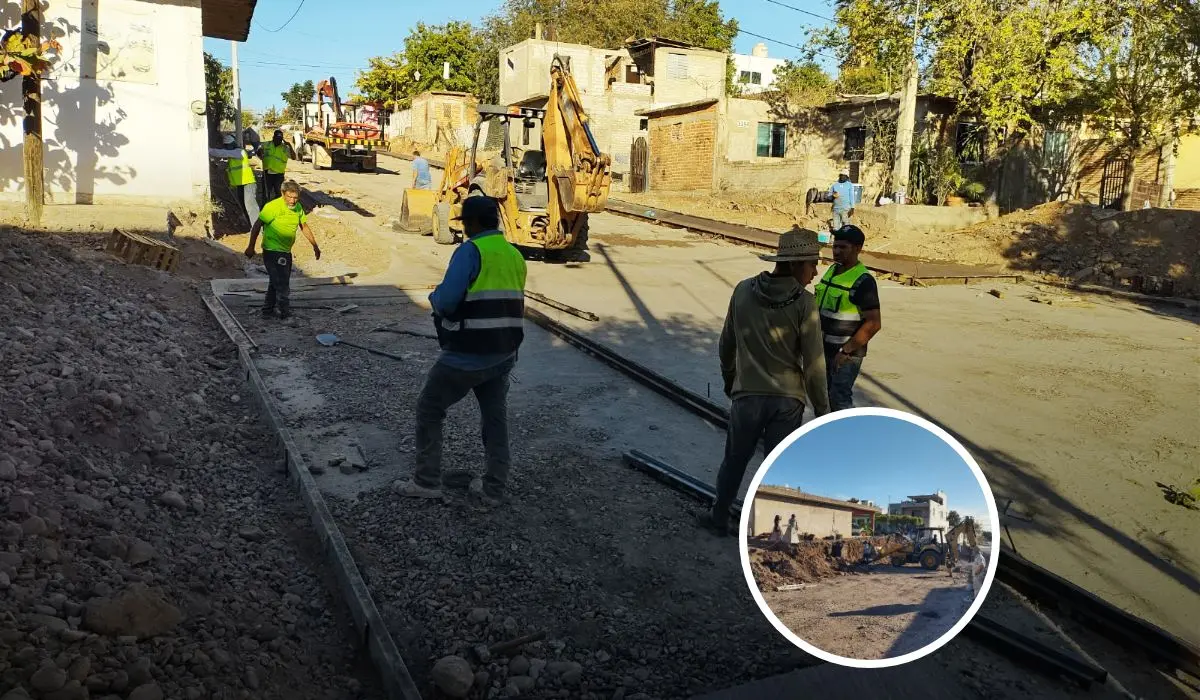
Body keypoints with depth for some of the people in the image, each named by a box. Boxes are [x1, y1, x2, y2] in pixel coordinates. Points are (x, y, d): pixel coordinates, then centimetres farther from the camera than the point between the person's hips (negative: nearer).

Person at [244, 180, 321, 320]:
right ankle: (284, 311, 8)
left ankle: (268, 309, 32)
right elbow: (257, 225, -15)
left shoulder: (298, 208, 2)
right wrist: (251, 247, -14)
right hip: (272, 250, -8)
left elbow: (304, 227, 16)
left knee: (276, 281, 19)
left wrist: (315, 246, 17)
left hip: (286, 251, 8)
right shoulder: (273, 207, -20)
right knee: (282, 283, -5)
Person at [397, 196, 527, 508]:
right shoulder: (515, 256, 9)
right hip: (504, 353, 7)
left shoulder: (471, 251, -13)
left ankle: (427, 481, 16)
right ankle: (493, 490, 19)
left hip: (467, 355, -7)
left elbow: (446, 302, -18)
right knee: (496, 417, 14)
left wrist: (434, 296, 3)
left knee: (429, 409, 10)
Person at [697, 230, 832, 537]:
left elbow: (727, 343, 7)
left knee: (735, 460, 20)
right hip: (787, 399, -2)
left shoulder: (743, 291, -3)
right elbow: (814, 364, -12)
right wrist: (822, 408, 0)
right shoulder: (804, 303, -13)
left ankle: (719, 518, 35)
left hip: (747, 394, 3)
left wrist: (728, 379, 24)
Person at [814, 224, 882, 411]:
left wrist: (846, 350, -22)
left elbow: (874, 323, -22)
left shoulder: (863, 281, -19)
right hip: (825, 348, 8)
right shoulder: (832, 270, 6)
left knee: (839, 399, -4)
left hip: (846, 353, -8)